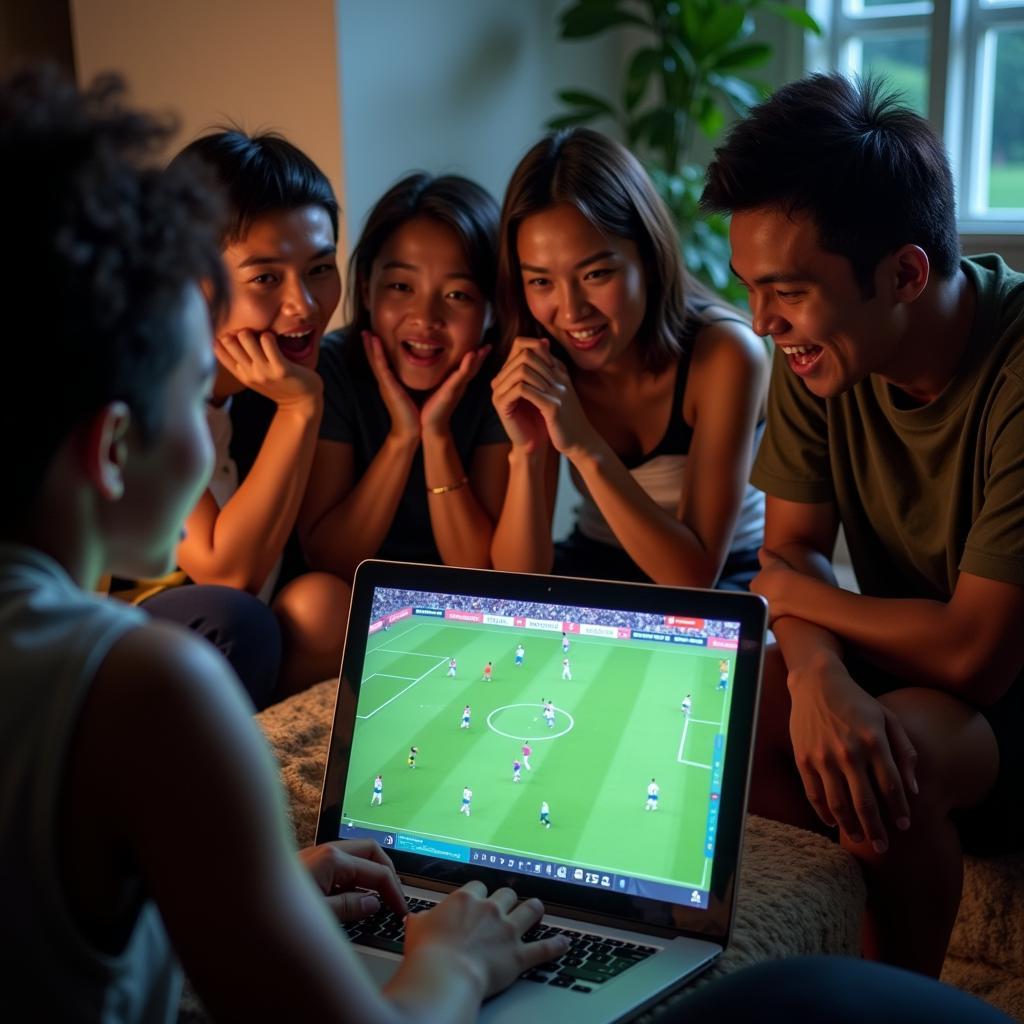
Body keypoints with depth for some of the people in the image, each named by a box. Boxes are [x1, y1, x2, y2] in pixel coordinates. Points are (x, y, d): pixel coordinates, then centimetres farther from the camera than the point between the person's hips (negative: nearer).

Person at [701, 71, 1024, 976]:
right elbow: (792, 549, -5)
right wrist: (815, 666, -28)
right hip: (902, 661, 5)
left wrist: (786, 593, -14)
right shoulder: (818, 349, -9)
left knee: (898, 747, -33)